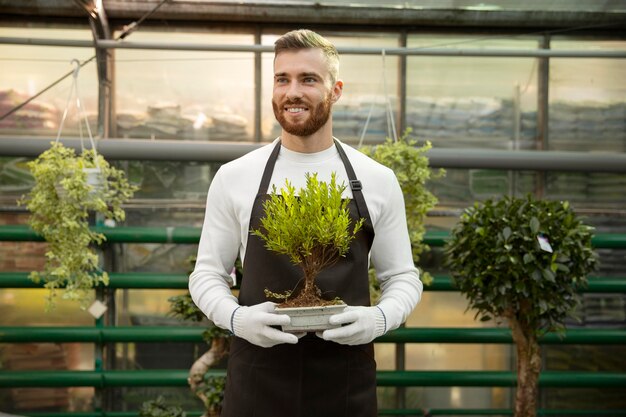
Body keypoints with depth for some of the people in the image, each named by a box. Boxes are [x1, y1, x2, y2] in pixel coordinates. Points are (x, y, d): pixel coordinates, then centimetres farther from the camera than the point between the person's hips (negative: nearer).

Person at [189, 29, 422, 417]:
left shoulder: (378, 180, 1)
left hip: (346, 381, 1)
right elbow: (208, 274, 6)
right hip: (258, 380, 0)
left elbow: (402, 276, 7)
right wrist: (236, 317, -14)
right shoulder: (234, 177, 0)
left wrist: (381, 317, -14)